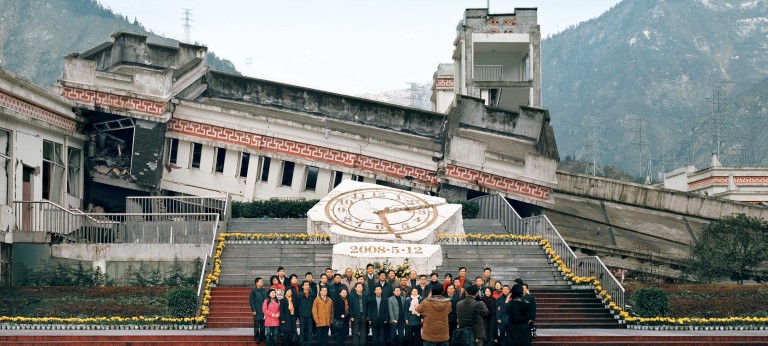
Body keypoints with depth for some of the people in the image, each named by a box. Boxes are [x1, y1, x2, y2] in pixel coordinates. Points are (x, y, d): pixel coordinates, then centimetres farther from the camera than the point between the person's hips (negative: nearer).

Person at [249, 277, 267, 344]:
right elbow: (251, 301, -7)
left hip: (264, 311, 4)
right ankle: (257, 337, 8)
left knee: (263, 325, 9)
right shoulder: (253, 291, -5)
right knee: (256, 325, 1)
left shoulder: (264, 290, 8)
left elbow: (267, 300, 13)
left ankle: (262, 336, 19)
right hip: (257, 311, -4)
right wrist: (253, 310, -12)